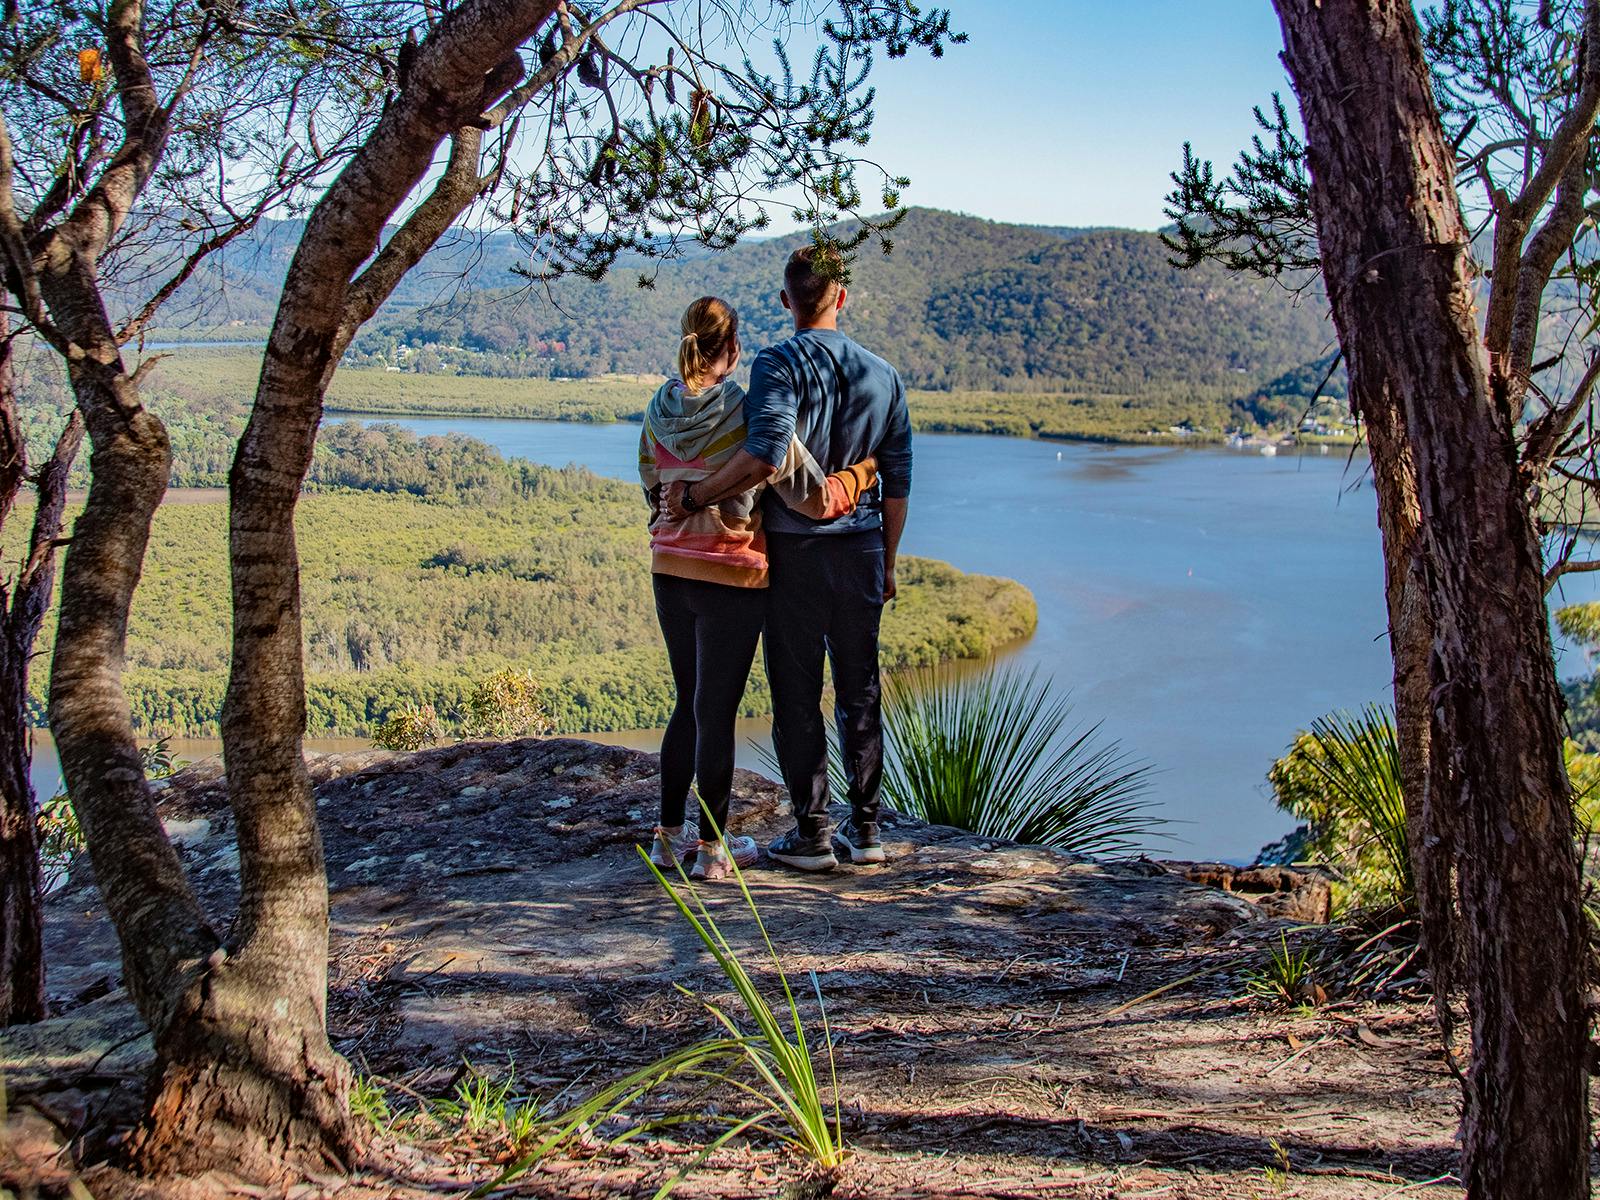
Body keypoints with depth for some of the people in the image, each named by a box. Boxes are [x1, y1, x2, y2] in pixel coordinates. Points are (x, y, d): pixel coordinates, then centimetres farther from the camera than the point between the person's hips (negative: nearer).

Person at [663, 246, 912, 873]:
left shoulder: (779, 365, -9)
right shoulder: (882, 375, 6)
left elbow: (765, 455, -26)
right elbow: (897, 481, 9)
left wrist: (694, 496, -14)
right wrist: (887, 562, 19)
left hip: (795, 551, -4)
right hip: (861, 550, 4)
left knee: (797, 693, 4)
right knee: (860, 692, 12)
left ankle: (811, 834, 9)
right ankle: (866, 828, 18)